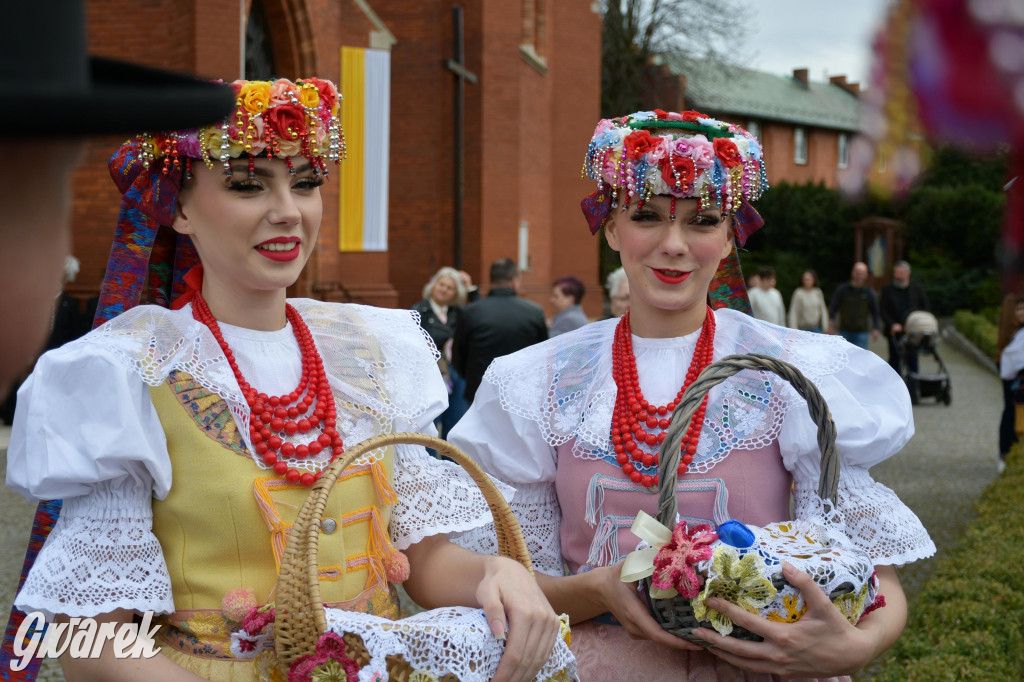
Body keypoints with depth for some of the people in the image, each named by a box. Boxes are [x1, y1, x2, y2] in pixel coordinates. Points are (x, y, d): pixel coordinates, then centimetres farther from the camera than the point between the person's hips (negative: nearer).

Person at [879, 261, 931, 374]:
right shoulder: (887, 289, 3)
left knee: (912, 359, 4)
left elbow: (926, 307, 9)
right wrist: (892, 324, -16)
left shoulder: (917, 288, 7)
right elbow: (882, 310, -2)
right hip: (894, 331, -1)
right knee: (894, 359, -2)